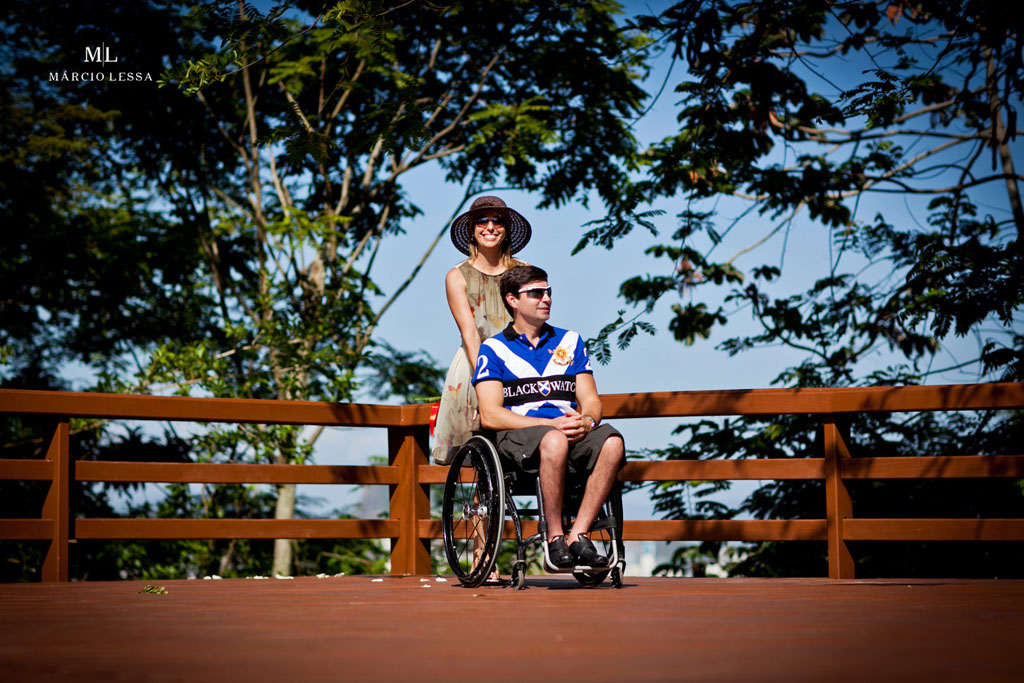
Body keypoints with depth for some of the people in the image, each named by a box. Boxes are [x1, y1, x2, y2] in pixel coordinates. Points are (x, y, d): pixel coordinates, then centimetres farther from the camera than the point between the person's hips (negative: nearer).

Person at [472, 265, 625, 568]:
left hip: (571, 431, 4)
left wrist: (587, 421, -11)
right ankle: (555, 537, -26)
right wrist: (551, 424, -15)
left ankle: (578, 535, -27)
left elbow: (590, 399, 15)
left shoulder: (570, 341, 21)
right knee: (554, 441, -39)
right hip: (517, 435, -4)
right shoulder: (494, 349, 8)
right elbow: (490, 416, -4)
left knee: (612, 441, -30)